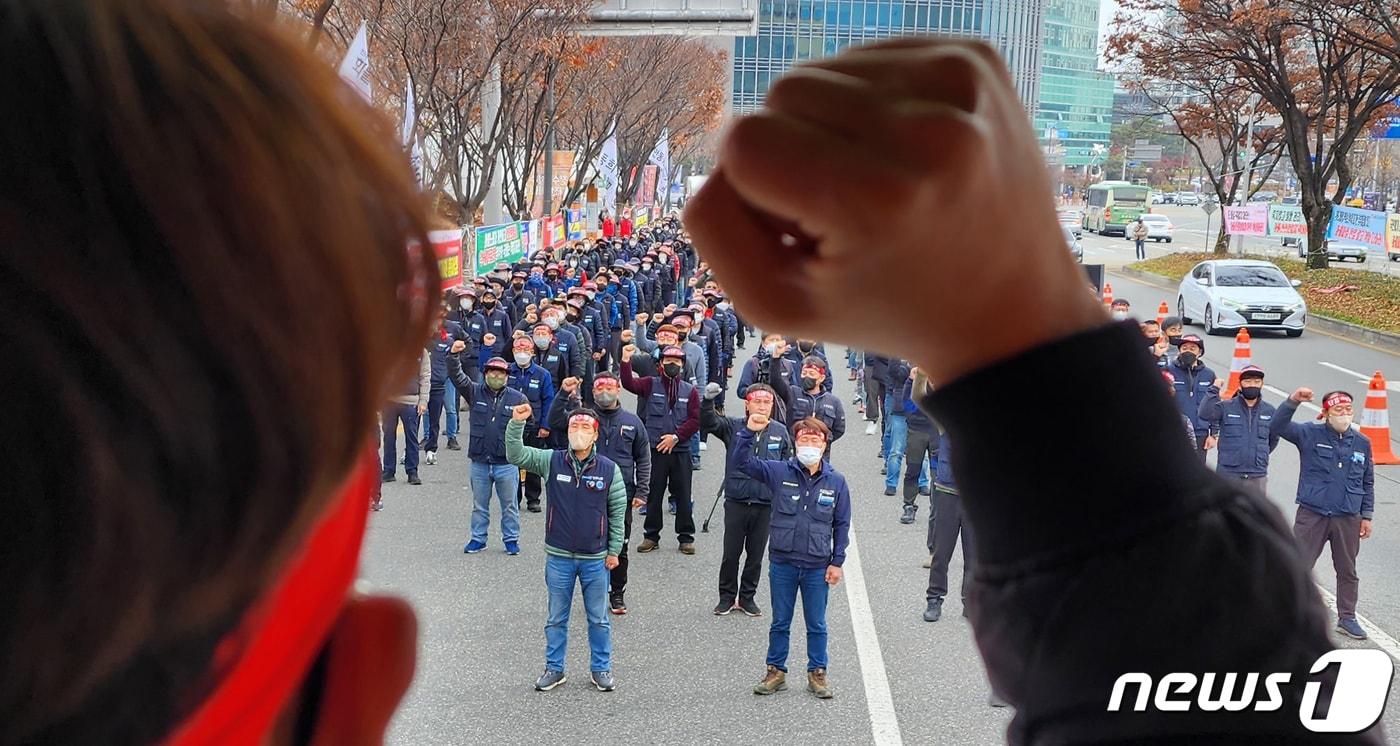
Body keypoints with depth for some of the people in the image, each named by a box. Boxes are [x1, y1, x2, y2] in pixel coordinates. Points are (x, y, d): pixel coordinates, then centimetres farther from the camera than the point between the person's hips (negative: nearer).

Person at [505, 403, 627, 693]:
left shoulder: (609, 469, -7)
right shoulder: (552, 462, -4)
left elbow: (618, 512, 0)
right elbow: (516, 455, -12)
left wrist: (614, 550, 0)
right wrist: (517, 423, -27)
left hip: (596, 559, -1)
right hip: (559, 557, 1)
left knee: (599, 619, 11)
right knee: (556, 618, 13)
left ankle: (601, 669, 26)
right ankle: (554, 668, 26)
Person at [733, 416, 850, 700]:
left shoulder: (836, 482, -2)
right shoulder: (779, 472, -3)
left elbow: (842, 524, 4)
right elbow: (742, 462, -7)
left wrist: (837, 562, 1)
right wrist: (750, 432, -22)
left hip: (817, 567, 0)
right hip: (782, 563, 0)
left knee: (816, 624, 11)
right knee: (780, 623, 12)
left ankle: (817, 674, 24)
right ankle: (776, 672, 24)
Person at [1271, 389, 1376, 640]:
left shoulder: (1362, 443, 7)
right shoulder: (1310, 434, -2)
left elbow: (1367, 483, 14)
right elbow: (1278, 427, -15)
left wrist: (1366, 516, 10)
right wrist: (1292, 402, -28)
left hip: (1348, 519, 3)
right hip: (1312, 515, -3)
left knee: (1347, 571, 13)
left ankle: (1347, 618, 26)